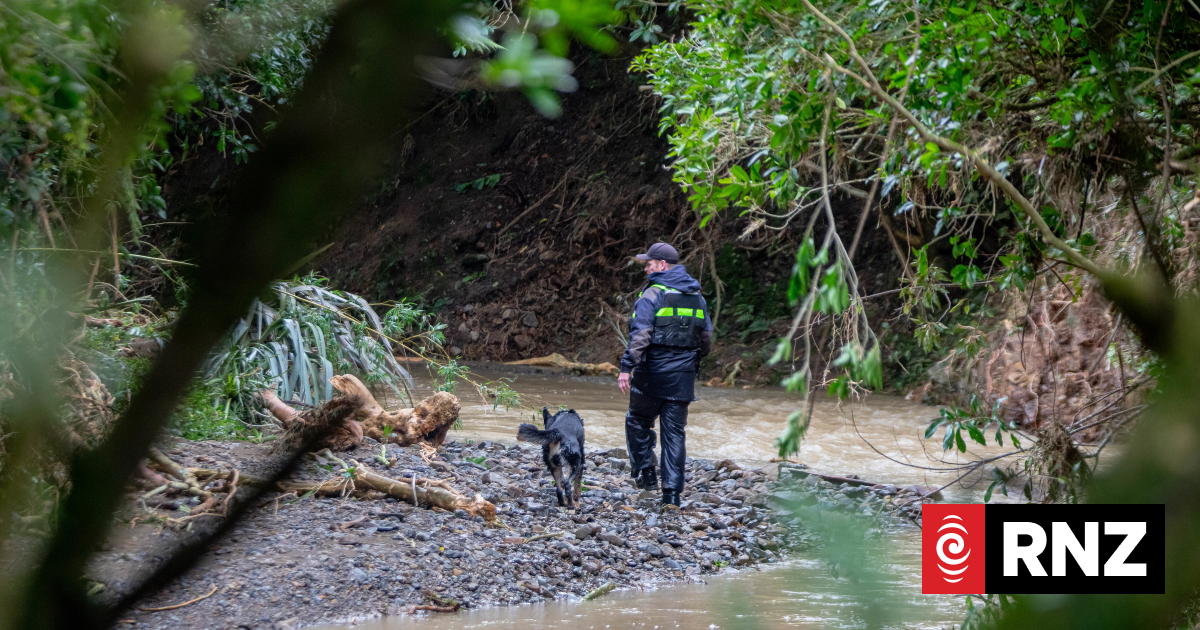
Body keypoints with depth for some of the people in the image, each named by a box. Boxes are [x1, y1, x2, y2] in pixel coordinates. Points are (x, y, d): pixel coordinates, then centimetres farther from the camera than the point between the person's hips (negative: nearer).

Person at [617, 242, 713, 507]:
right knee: (674, 430, 6)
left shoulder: (652, 294, -9)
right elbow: (706, 339, 16)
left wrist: (626, 368, -19)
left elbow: (640, 336, -18)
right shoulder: (696, 297, 12)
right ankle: (672, 490, 2)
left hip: (653, 372, -5)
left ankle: (645, 473, 9)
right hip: (683, 376, 5)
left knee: (638, 421, 15)